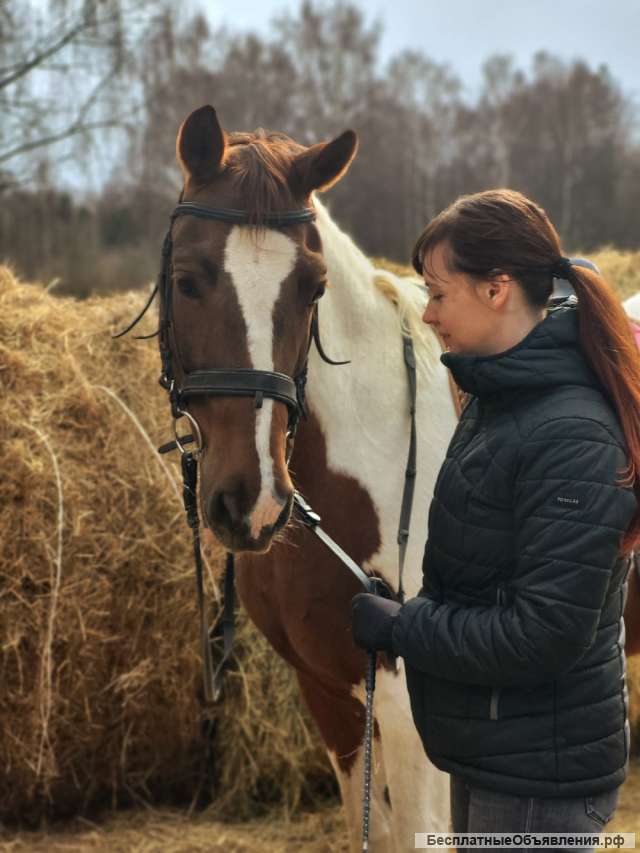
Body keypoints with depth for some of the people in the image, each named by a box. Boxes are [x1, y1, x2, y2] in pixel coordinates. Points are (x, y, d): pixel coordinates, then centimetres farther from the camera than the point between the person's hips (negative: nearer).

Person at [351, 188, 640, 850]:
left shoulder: (571, 437, -25)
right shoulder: (498, 398, 6)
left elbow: (546, 634, -27)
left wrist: (398, 627, -19)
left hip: (538, 779, -9)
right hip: (487, 748, 9)